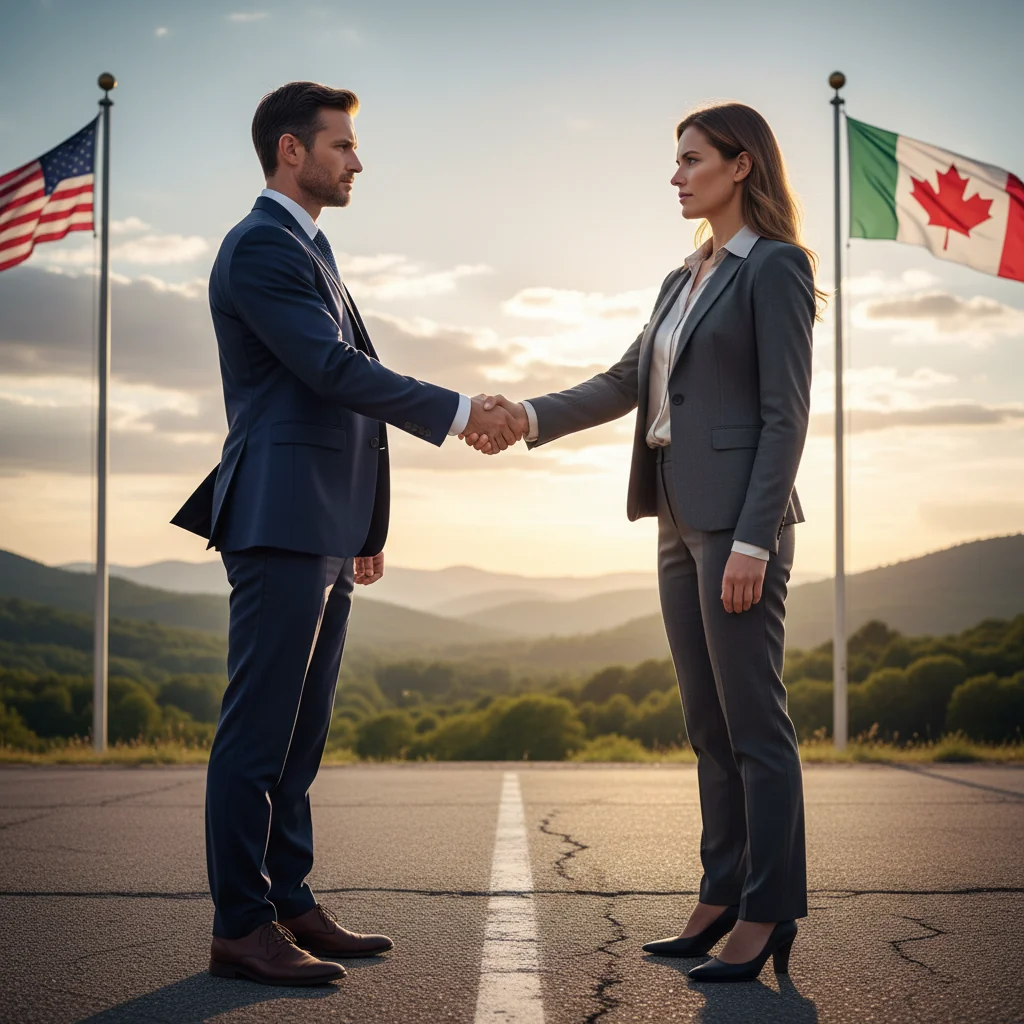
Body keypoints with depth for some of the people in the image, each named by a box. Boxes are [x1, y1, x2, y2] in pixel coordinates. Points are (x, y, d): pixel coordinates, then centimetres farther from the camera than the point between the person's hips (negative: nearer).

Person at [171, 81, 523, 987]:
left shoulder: (307, 249, 23)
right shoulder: (260, 246, -9)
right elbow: (333, 367, -18)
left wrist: (364, 527, 22)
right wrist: (460, 413, -14)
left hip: (324, 531, 10)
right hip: (280, 522, -10)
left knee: (299, 732, 11)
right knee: (259, 731, -8)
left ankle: (290, 907, 17)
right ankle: (241, 927, -4)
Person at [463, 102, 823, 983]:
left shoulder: (776, 267, -6)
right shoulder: (684, 280, 19)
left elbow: (786, 413, -13)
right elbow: (626, 383, 18)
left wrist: (752, 540, -19)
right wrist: (529, 417, 5)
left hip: (740, 520, -9)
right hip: (682, 522, 9)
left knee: (753, 721, -6)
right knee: (709, 725, 10)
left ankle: (770, 917, -1)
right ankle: (722, 900, 16)